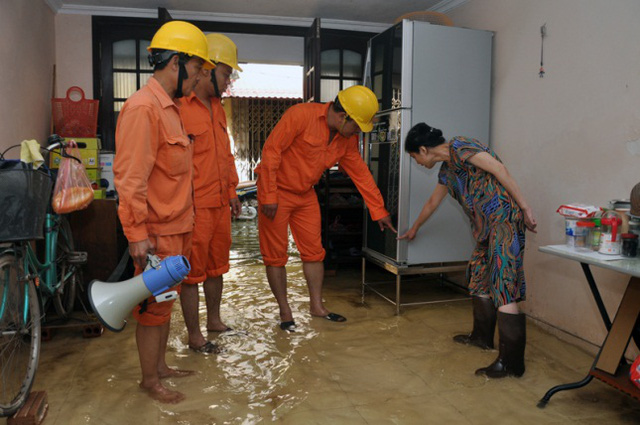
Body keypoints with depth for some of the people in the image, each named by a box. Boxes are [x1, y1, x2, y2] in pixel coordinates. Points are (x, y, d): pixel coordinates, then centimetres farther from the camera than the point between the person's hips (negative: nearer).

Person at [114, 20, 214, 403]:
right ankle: (150, 380, 22)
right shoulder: (144, 107, -18)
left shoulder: (170, 107, 14)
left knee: (165, 301, 19)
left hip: (178, 228, 10)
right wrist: (138, 234, -22)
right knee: (154, 306, 5)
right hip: (157, 232, -10)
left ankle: (160, 365, 36)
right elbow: (130, 177, -22)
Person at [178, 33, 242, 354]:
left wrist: (231, 191, 20)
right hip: (194, 206, -8)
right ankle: (194, 335, 21)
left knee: (217, 266, 19)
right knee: (193, 273, 5)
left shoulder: (217, 106, 14)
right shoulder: (179, 106, -15)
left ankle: (214, 320, 38)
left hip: (220, 203, 9)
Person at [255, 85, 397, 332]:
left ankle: (317, 306, 22)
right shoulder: (301, 115, -22)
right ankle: (285, 312, 14)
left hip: (306, 195, 6)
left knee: (313, 251, 8)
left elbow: (361, 174, 5)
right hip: (277, 191, -6)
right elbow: (271, 150, -22)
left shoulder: (348, 139, -1)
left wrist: (379, 211, 7)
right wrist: (269, 196, -22)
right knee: (275, 254, 0)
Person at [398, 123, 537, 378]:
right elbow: (432, 203, 34)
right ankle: (482, 336, 35)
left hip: (505, 218, -10)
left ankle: (512, 362, -9)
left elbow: (498, 168, -16)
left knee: (503, 287, -12)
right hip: (487, 227, 10)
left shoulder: (459, 148, -8)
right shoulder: (446, 169, 21)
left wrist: (524, 206, -18)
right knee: (479, 279, 18)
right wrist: (413, 230, 47)